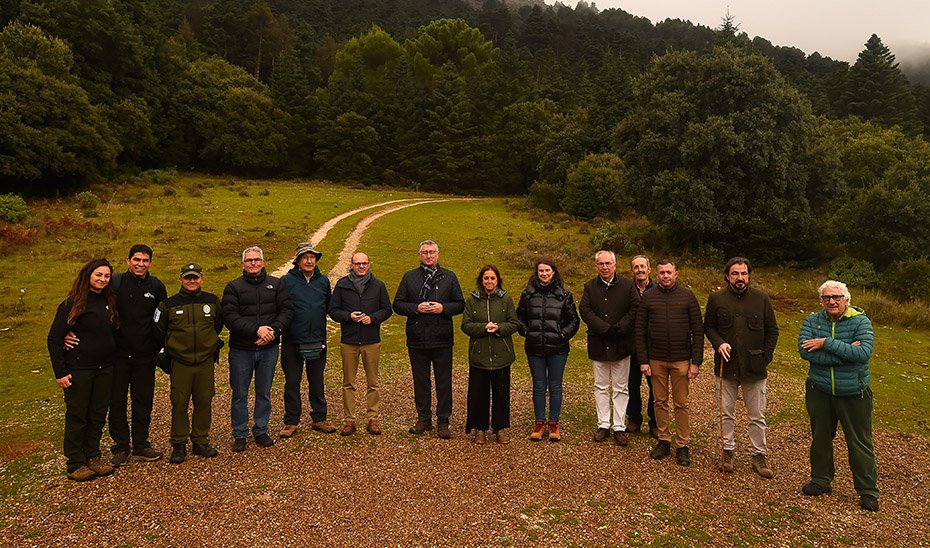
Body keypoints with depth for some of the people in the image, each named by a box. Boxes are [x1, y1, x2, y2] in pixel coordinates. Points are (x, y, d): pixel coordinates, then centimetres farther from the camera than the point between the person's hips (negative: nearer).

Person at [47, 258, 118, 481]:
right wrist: (60, 372, -13)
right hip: (79, 369, -5)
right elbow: (54, 339, -9)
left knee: (98, 415, 12)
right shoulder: (73, 304, -9)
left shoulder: (109, 302, 7)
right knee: (77, 416, 4)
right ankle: (75, 464, 16)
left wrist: (113, 360, 7)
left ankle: (93, 456, 25)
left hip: (104, 368, 5)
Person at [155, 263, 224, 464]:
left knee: (204, 402, 6)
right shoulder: (169, 304, -1)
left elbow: (219, 323, 21)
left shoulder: (212, 301, 3)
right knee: (179, 403, 1)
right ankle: (179, 444, 13)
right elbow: (159, 331, 10)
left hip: (206, 361, 1)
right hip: (180, 363, -1)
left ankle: (200, 441, 19)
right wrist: (172, 349, 12)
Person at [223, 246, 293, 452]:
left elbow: (287, 310, -1)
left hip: (269, 349, 2)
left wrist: (274, 330, -17)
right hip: (241, 350, -1)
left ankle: (261, 431, 27)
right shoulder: (233, 287, -1)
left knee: (264, 394, 13)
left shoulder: (276, 284, 5)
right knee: (240, 394, 8)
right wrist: (256, 329, -22)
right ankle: (239, 435, 22)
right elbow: (230, 317, -12)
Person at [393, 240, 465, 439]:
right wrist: (416, 308, -11)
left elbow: (460, 304, 7)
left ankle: (443, 421, 13)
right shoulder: (409, 277, 8)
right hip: (417, 339, 1)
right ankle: (424, 419, 22)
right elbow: (398, 304, 5)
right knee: (420, 381, 10)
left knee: (444, 382, 3)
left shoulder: (449, 277, 7)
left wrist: (443, 308, -11)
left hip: (442, 340, -1)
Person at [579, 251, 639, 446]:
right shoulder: (590, 287, 3)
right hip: (598, 344, 2)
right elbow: (584, 310, -8)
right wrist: (605, 329, -18)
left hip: (621, 344, -1)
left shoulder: (628, 285, 0)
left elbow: (635, 309, -7)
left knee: (621, 388, 6)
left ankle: (619, 427, 13)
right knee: (601, 387, 10)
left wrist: (618, 328, -17)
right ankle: (603, 425, 19)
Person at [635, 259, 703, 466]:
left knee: (681, 404, 5)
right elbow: (640, 330, 3)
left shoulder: (687, 296, -1)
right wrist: (643, 361, -2)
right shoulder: (648, 297, 2)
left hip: (681, 360, -1)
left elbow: (698, 330, -1)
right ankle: (664, 441, 22)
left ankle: (683, 446, 15)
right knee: (660, 402, 9)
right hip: (656, 360, 1)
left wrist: (696, 362, -6)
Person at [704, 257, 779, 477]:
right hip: (726, 366, 1)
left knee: (757, 416, 8)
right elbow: (708, 326, 9)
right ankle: (727, 451, 24)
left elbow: (772, 330, 7)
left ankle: (758, 455, 21)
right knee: (726, 413, 10)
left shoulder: (761, 299, 0)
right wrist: (718, 343, -9)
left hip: (754, 368, 0)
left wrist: (765, 357, 0)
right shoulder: (716, 298, 0)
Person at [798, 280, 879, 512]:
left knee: (860, 442, 7)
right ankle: (821, 480, 33)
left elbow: (864, 353, -25)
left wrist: (827, 343, -25)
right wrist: (846, 352, -23)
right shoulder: (812, 321, -3)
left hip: (853, 393, -3)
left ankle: (868, 490, 23)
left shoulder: (861, 321, -10)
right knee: (820, 438, 16)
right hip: (819, 391, 3)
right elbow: (805, 351, -18)